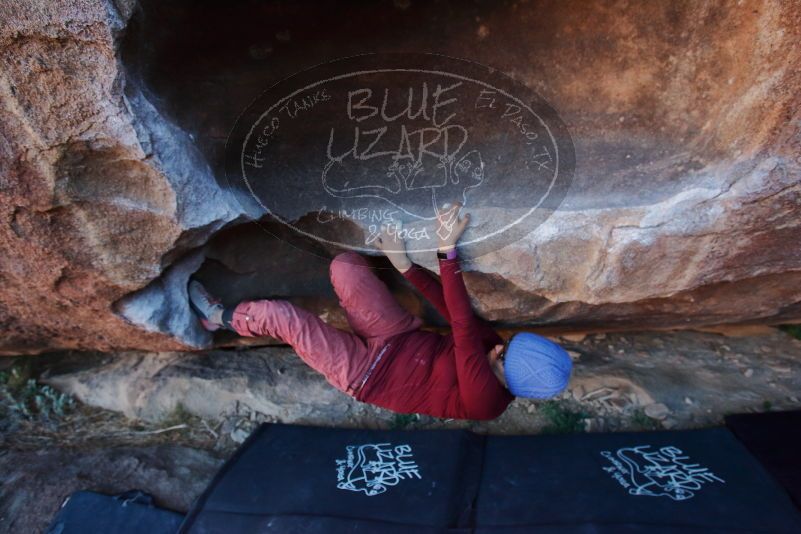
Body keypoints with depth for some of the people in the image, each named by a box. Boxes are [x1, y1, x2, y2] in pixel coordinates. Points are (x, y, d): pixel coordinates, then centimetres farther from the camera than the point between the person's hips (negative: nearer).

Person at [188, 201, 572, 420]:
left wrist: (447, 249, -39)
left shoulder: (483, 399, -29)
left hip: (367, 373, -6)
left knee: (279, 315, -10)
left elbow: (463, 327, -37)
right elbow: (456, 311, -6)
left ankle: (221, 318, 19)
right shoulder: (497, 348, -9)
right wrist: (407, 266, -11)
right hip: (402, 337, 6)